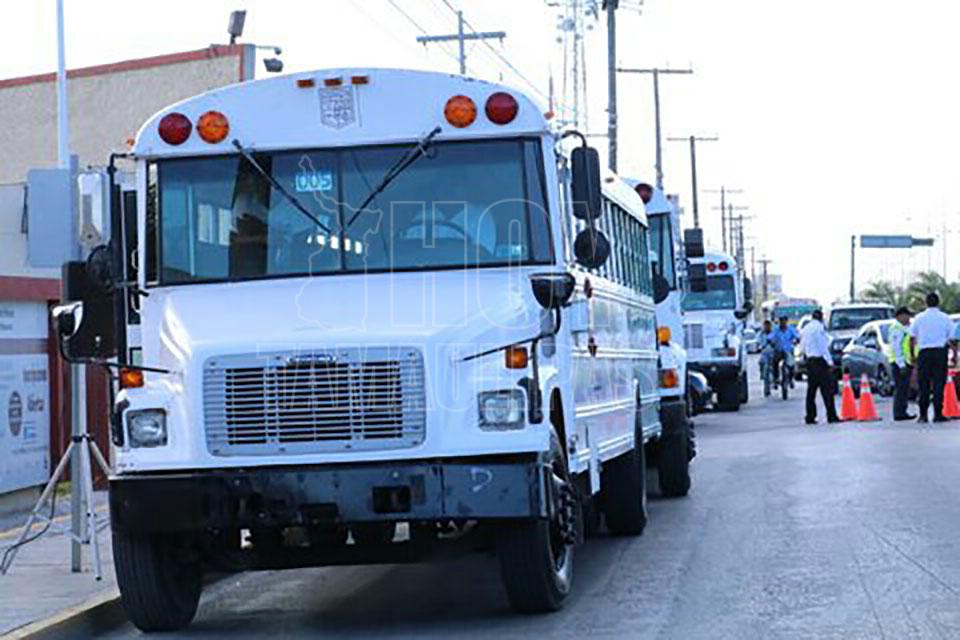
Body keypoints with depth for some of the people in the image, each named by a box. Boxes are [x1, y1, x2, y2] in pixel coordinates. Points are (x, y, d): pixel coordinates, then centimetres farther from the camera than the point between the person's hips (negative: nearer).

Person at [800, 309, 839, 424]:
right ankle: (831, 416, -10)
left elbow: (802, 346, 19)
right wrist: (830, 362, -13)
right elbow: (824, 346, -14)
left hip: (810, 360, 7)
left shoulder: (806, 328, 13)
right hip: (820, 360, -7)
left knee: (811, 389, 9)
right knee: (827, 390, -7)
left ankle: (810, 417, 7)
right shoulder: (819, 327, -10)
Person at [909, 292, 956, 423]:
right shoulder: (945, 318, 3)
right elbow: (952, 338, 1)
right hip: (940, 352, -1)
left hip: (924, 353, 1)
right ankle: (938, 414, -3)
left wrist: (912, 355, 14)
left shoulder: (919, 318, 7)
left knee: (923, 384, 4)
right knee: (939, 384, 0)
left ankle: (923, 415, 2)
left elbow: (912, 338, 7)